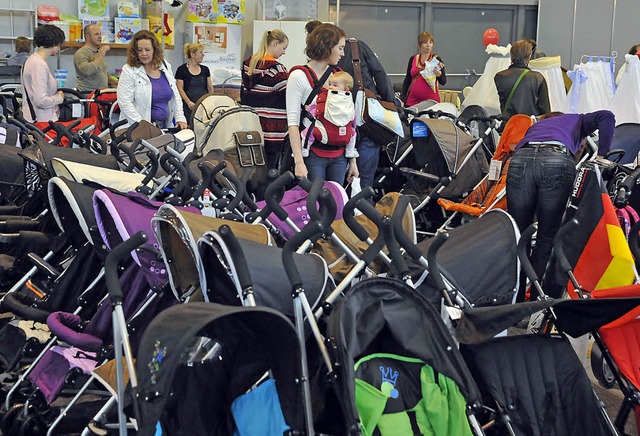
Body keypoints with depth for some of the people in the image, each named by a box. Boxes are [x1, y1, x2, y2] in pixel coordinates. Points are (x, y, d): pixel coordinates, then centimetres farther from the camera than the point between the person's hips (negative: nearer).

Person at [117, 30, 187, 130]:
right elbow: (125, 103, -12)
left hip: (165, 126, 5)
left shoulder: (165, 67, 11)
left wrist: (180, 118, 5)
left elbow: (175, 96, 18)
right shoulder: (129, 71, -6)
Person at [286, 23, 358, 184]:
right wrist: (299, 162, -18)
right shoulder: (299, 76, -5)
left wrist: (352, 160, 12)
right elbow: (293, 122, -10)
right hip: (313, 155, -5)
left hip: (339, 155, 5)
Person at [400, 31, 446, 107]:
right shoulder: (413, 59, 8)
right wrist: (402, 98, 7)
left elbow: (443, 82, -1)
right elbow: (407, 80, 14)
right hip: (412, 100, 3)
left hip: (430, 100, -3)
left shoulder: (437, 60, -1)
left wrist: (439, 75, -22)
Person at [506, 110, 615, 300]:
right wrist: (602, 157, 13)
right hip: (558, 162, -2)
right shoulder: (577, 120, 37)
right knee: (547, 238, 5)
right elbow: (606, 117, 17)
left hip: (520, 159, 3)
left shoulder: (535, 126, 44)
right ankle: (535, 299, 5)